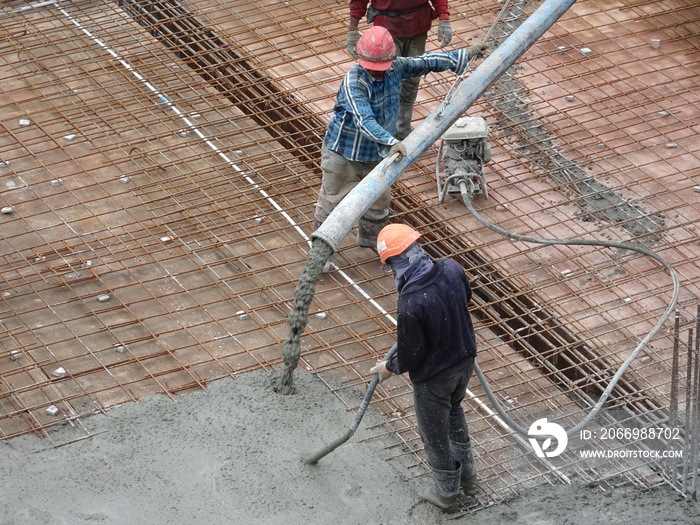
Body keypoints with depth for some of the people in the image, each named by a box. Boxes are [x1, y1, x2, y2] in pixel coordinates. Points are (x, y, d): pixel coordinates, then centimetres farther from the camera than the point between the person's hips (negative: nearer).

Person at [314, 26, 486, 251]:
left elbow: (425, 62, 4)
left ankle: (370, 236, 48)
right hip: (344, 152, -6)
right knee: (332, 200, 9)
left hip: (376, 153, 6)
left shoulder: (395, 68, -12)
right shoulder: (353, 83, -33)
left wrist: (465, 55, 8)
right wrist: (391, 143, -57)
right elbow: (364, 121, -44)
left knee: (378, 199, 23)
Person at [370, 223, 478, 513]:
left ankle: (447, 493, 41)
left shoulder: (410, 304, -37)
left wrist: (389, 367, -1)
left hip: (434, 376, -6)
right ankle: (467, 476, 49)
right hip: (465, 359, 6)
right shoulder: (451, 269, -19)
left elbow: (411, 356, -23)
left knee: (434, 433, 20)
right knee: (454, 410, 34)